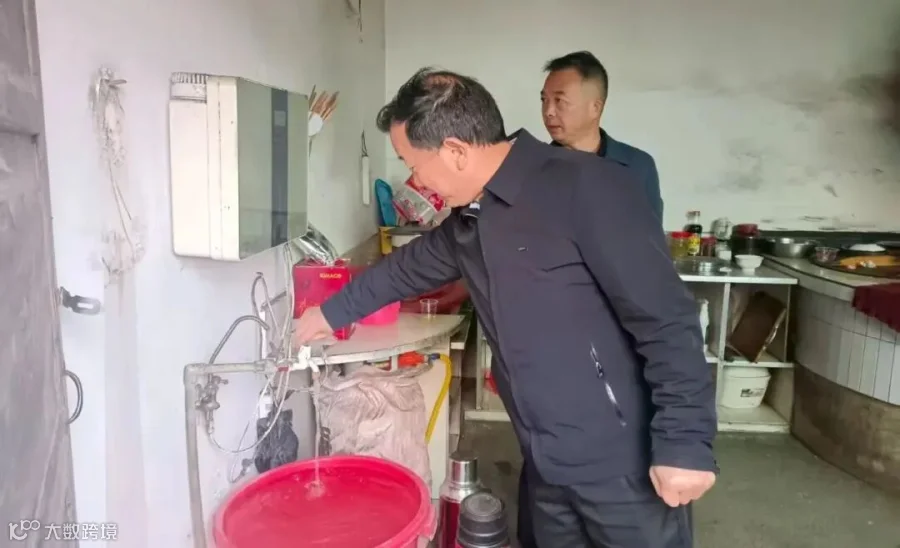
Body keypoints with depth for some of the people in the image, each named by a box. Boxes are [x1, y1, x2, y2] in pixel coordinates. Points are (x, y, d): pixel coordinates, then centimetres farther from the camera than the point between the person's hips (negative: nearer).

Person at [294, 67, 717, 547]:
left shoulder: (585, 187, -19)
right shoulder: (467, 218, 7)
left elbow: (666, 319, -20)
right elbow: (408, 265, 24)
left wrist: (683, 442, -19)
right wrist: (333, 312, 32)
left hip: (623, 463, -7)